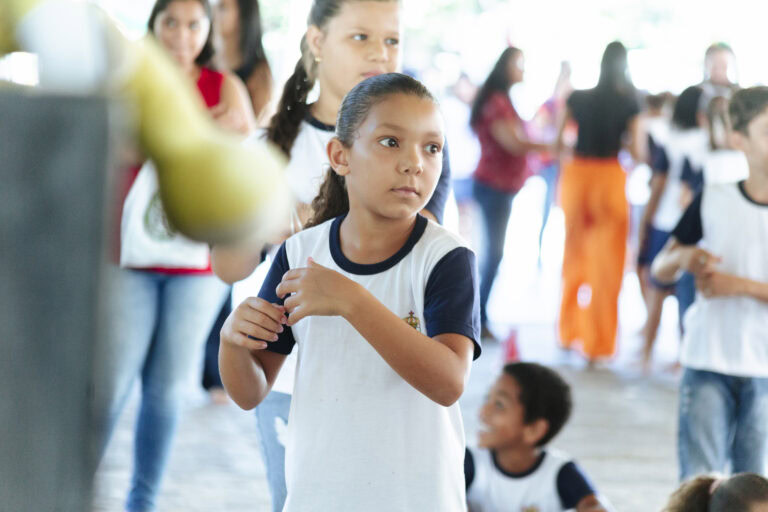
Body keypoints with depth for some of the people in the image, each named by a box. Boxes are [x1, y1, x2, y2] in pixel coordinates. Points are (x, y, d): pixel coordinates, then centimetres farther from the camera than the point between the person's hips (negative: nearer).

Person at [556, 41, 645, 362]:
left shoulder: (577, 98, 3)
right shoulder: (629, 103, -5)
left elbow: (557, 140, 5)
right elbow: (639, 153, -9)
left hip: (575, 176, 3)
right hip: (609, 178, -3)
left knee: (574, 256, 17)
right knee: (606, 266, 3)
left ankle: (569, 333, 25)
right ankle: (597, 344, 5)